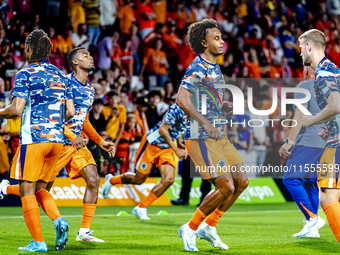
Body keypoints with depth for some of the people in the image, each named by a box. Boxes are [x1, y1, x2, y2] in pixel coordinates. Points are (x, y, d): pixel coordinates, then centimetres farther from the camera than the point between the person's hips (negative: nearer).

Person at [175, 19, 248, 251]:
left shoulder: (215, 68, 17)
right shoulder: (197, 68, -13)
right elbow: (182, 99, -25)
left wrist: (228, 108, 10)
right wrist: (206, 123, -29)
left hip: (219, 136, 9)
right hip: (201, 138, -9)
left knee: (241, 182, 6)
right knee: (226, 187, -13)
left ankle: (209, 227, 17)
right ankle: (190, 229, 3)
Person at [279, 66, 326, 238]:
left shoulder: (304, 86, -5)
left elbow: (300, 116, -14)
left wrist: (289, 142, -14)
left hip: (307, 142, -8)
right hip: (326, 144, 8)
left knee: (291, 179, -5)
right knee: (310, 183, 12)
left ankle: (312, 218, -16)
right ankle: (312, 229, 7)